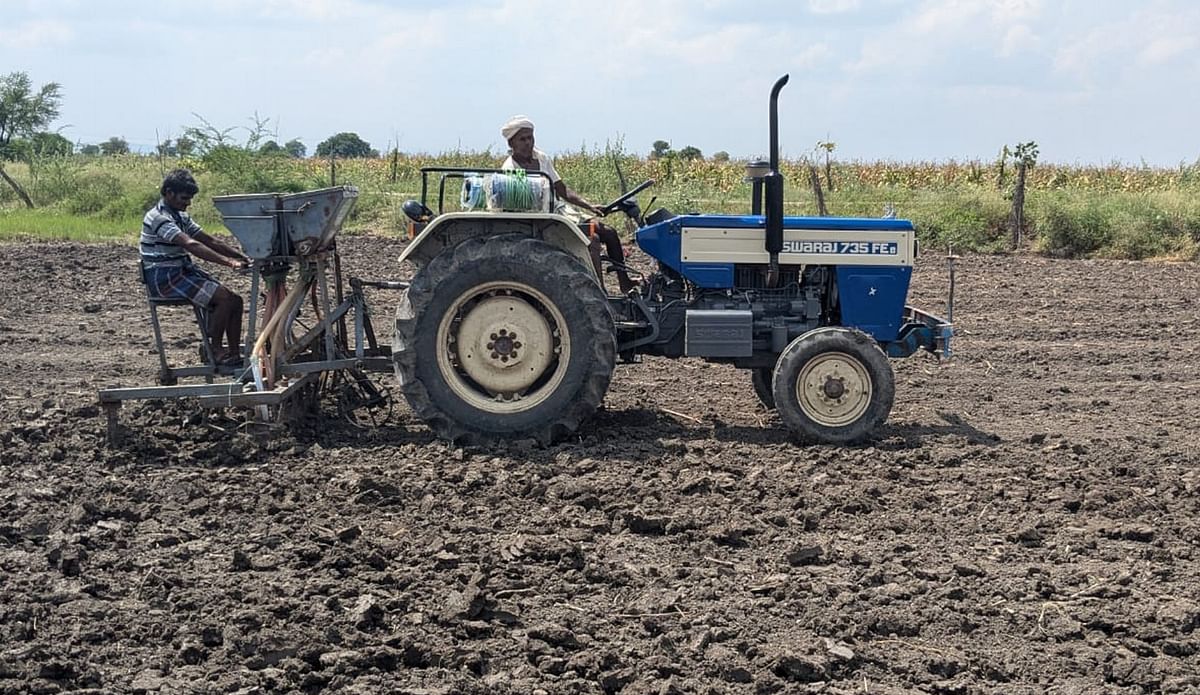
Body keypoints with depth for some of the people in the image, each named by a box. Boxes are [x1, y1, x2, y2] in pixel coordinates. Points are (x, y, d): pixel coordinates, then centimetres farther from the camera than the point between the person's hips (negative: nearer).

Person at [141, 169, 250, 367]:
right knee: (225, 298, -21)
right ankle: (214, 349, -6)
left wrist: (241, 257, -1)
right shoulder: (158, 217, -17)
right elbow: (191, 245, -29)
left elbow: (210, 240, 13)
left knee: (234, 300, -4)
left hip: (184, 272, 9)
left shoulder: (181, 216, 15)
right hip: (164, 278, -9)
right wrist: (228, 262, -36)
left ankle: (234, 354, -2)